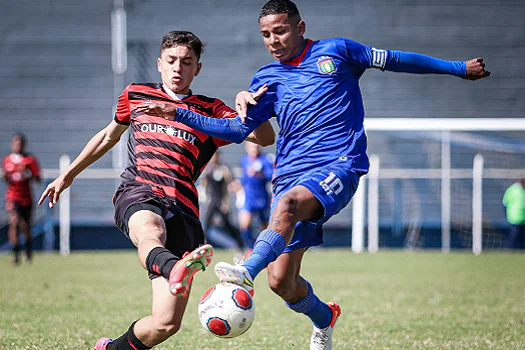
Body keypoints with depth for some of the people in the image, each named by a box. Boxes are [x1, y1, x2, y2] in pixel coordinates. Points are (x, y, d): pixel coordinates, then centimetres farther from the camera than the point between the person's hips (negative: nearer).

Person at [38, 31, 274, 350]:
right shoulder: (136, 96, 23)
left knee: (166, 323, -12)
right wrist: (68, 174, 43)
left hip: (182, 209, 1)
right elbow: (109, 135, 40)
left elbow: (265, 138, 6)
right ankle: (174, 269, -77)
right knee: (150, 232, -43)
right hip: (137, 195, 0)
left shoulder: (211, 111, 17)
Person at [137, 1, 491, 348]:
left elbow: (393, 59, 16)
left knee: (289, 202, -38)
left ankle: (247, 272, -55)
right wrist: (179, 114, 4)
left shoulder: (336, 51, 9)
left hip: (338, 166, -4)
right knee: (281, 280, -2)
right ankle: (324, 319, 27)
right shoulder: (267, 78, 16)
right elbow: (237, 130, 14)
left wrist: (458, 68, 20)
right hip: (291, 174, 4)